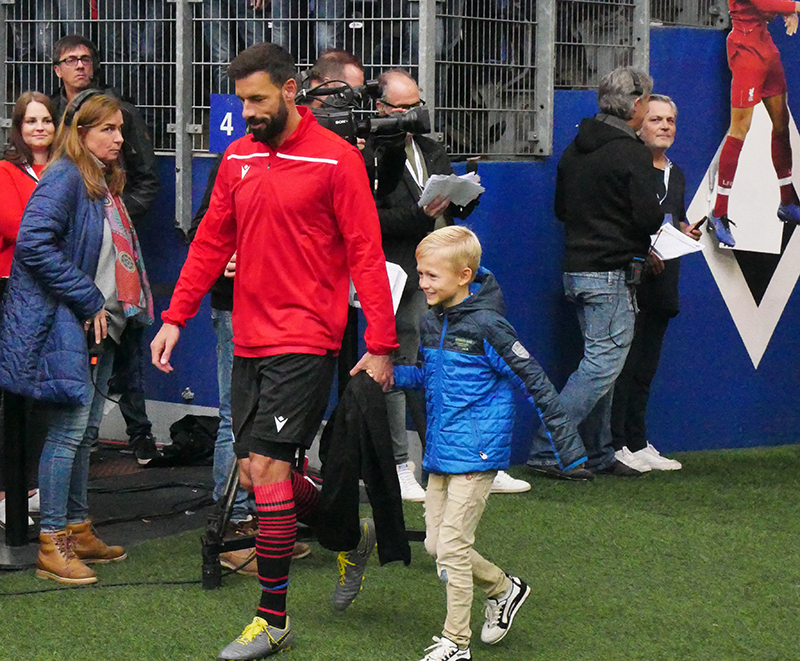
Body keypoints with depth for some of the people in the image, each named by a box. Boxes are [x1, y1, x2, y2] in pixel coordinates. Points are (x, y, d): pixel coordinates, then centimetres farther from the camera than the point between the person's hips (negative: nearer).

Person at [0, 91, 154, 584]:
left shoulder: (106, 183, 16)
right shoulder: (65, 179, -13)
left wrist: (117, 307, 11)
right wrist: (88, 300, -19)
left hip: (98, 326, 9)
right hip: (62, 325, -9)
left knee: (83, 431, 14)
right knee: (69, 430, -9)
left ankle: (78, 531, 23)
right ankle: (52, 545, -5)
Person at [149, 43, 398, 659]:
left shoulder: (335, 158, -8)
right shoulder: (238, 157, 10)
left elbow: (365, 255, -9)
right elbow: (212, 242, 15)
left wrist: (380, 346, -11)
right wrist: (176, 317, 8)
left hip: (304, 342, -7)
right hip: (249, 341, 7)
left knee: (267, 467, -11)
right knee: (255, 474, 9)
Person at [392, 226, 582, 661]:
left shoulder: (485, 326, -15)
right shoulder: (430, 321, 7)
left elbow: (531, 378, -12)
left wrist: (563, 435, -11)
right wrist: (388, 374, 4)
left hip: (475, 453, -8)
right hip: (440, 451, 8)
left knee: (452, 546, -8)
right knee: (435, 543, 10)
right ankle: (503, 589, 32)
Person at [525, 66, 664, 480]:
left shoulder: (575, 150, 11)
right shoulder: (631, 154, -14)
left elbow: (561, 209, 18)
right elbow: (650, 217, -18)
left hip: (576, 269, 9)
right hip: (611, 274, -9)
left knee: (599, 361, 15)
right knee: (604, 363, -7)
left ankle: (597, 453, 18)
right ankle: (547, 450, -13)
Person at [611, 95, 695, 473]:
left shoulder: (675, 175, 20)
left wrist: (686, 231, 10)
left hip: (661, 282, 8)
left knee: (645, 368, 12)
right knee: (623, 363, -9)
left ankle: (637, 445, 17)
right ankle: (615, 445, -7)